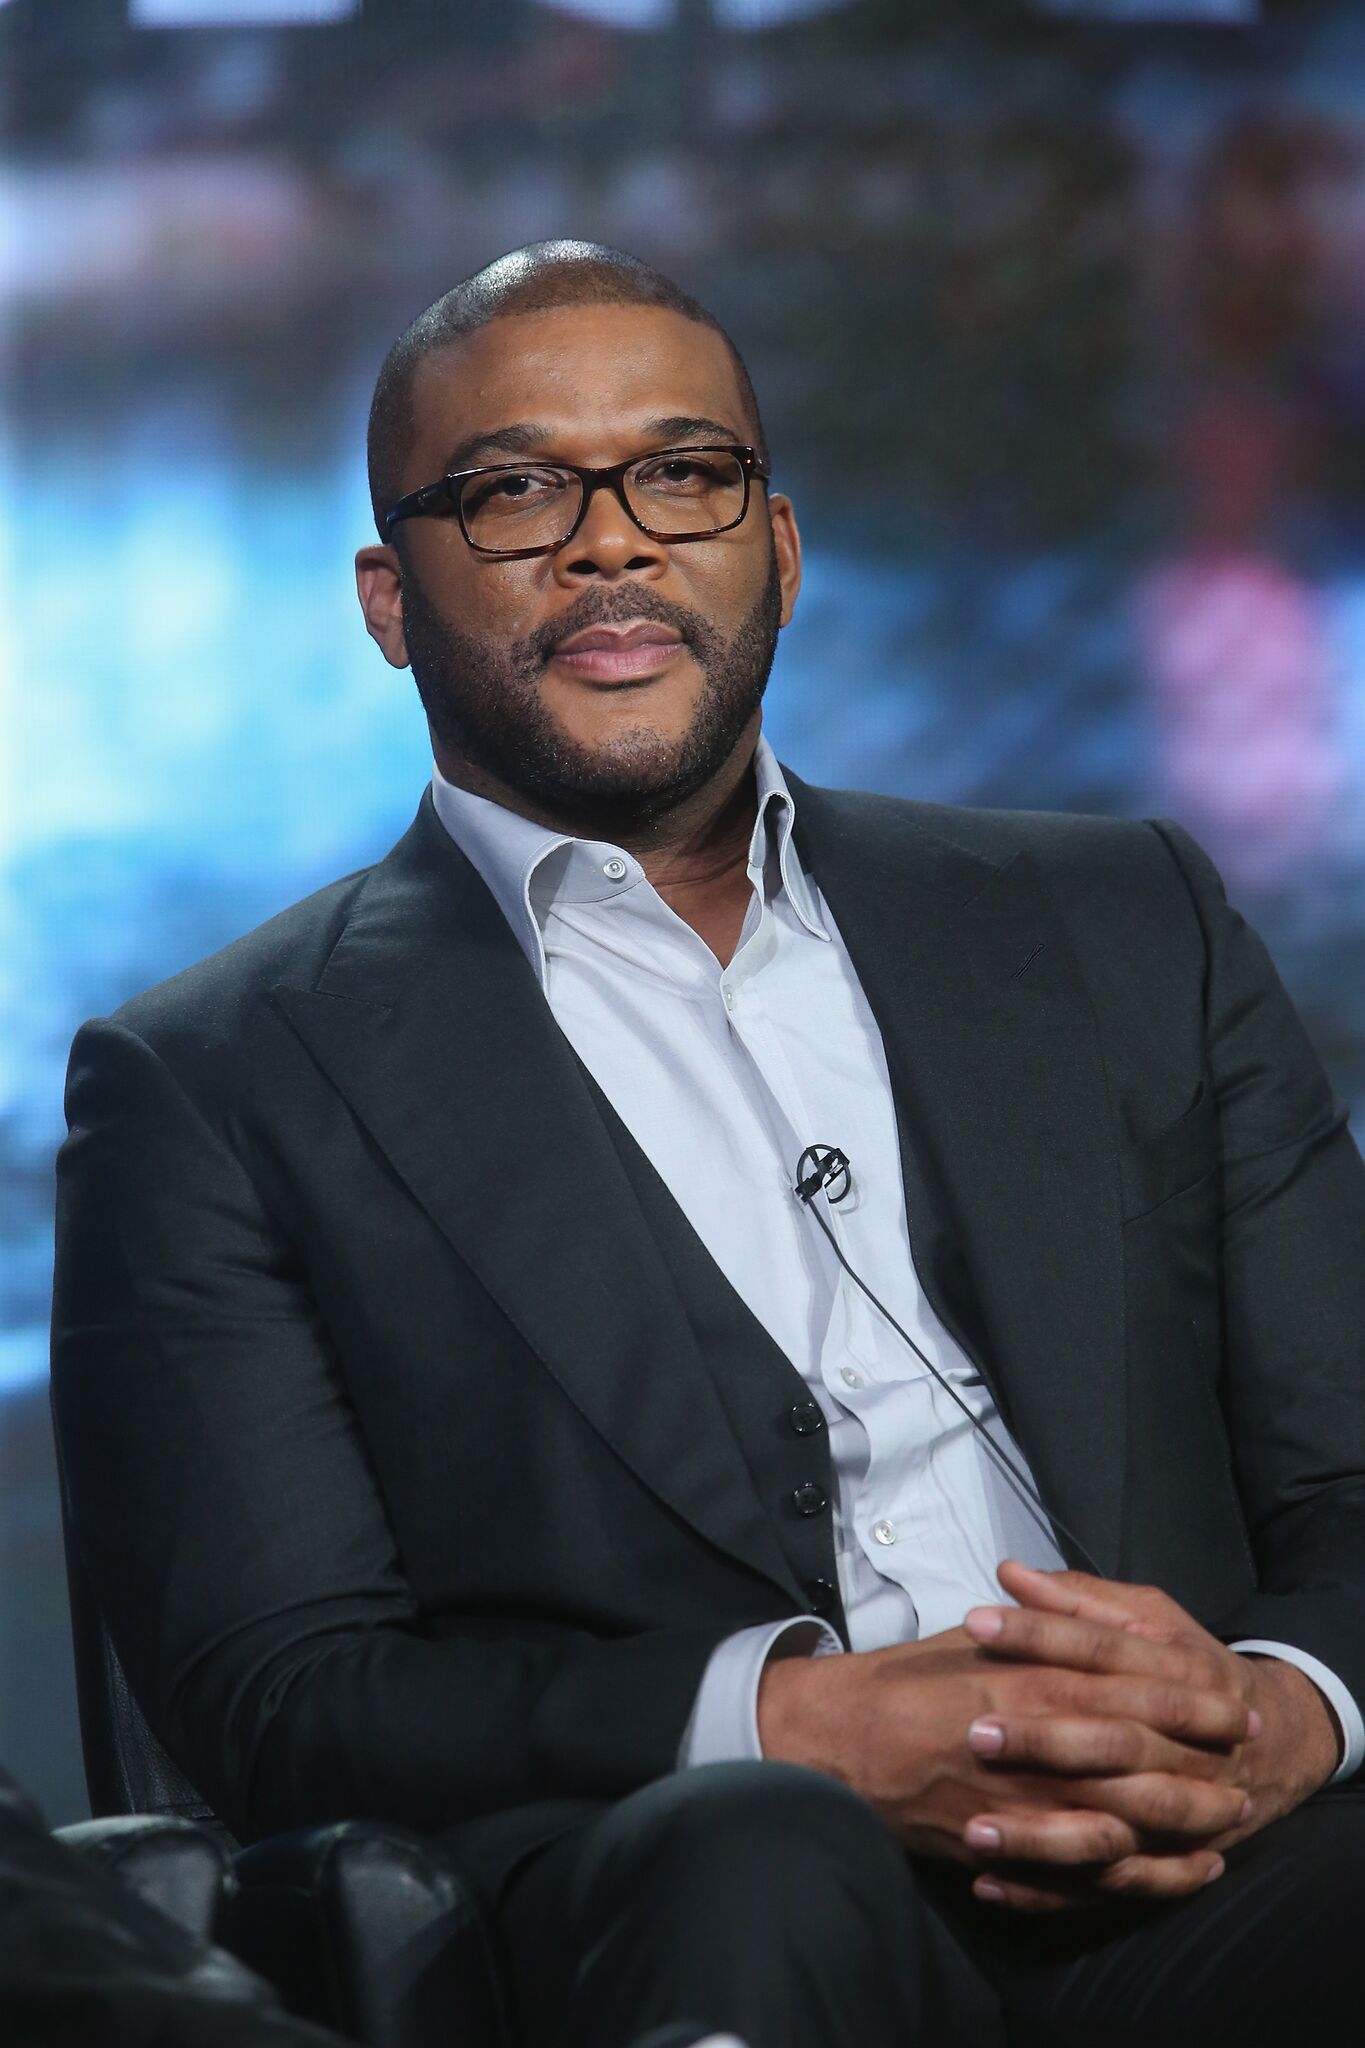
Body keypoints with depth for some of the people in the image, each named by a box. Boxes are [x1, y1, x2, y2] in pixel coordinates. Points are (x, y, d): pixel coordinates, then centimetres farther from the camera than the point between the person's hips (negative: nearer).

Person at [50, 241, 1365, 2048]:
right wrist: (800, 1727, -16)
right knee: (753, 1864, -38)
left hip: (1207, 1883, 2)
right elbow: (272, 1694, 1)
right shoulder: (220, 1085, 12)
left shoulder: (1124, 926, 22)